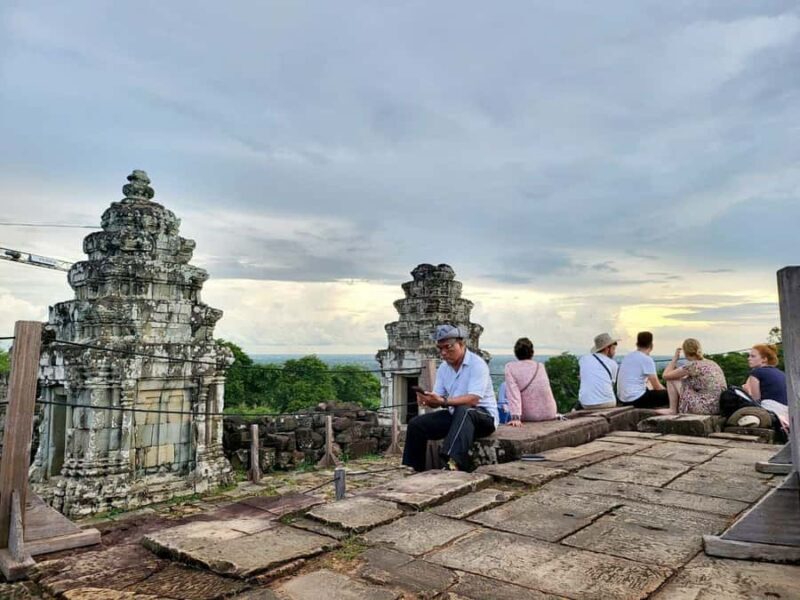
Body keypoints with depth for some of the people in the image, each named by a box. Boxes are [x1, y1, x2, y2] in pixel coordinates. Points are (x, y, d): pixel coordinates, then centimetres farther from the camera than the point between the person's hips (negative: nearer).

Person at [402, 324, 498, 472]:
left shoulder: (477, 364, -16)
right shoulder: (443, 368, 6)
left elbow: (473, 399, -29)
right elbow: (437, 401, 2)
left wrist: (443, 401, -39)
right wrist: (428, 399, -23)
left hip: (484, 416, -7)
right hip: (454, 415, 7)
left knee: (463, 411, -40)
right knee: (416, 424, -7)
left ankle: (454, 463, -56)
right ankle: (413, 470, 2)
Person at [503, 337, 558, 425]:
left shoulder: (510, 367, -8)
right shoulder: (541, 366, 3)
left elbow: (513, 393, -18)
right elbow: (547, 391, 11)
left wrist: (515, 417, -23)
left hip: (529, 416, -3)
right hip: (549, 414, 3)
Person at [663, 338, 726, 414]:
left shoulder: (693, 365, -11)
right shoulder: (713, 364, 13)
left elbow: (666, 376, -4)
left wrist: (675, 358, 8)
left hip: (704, 408, -8)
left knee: (671, 380, 2)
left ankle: (673, 410, 8)